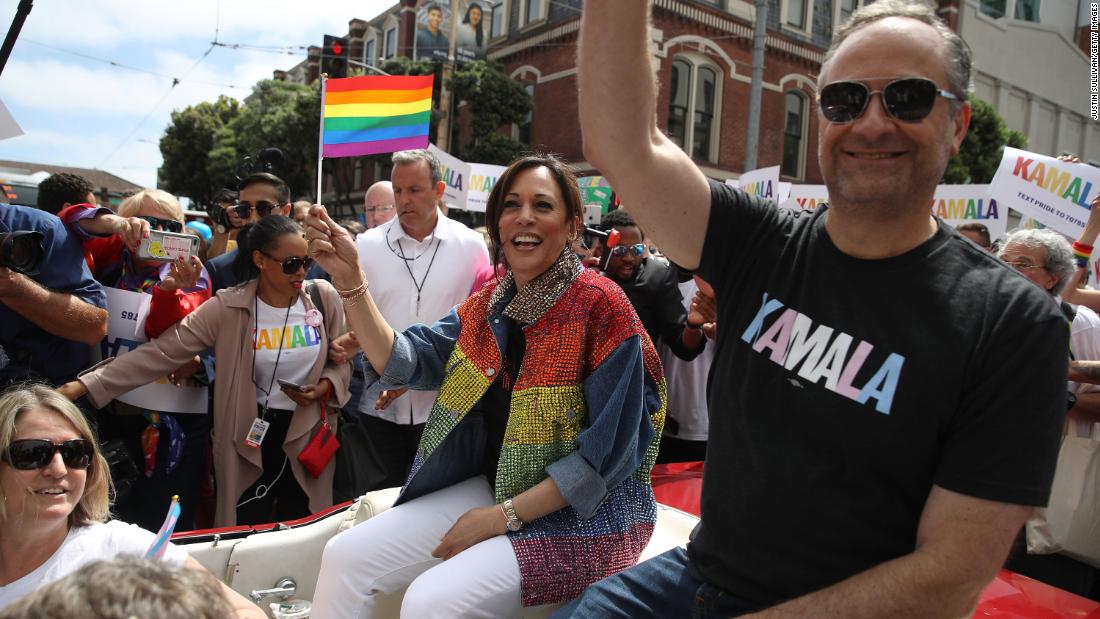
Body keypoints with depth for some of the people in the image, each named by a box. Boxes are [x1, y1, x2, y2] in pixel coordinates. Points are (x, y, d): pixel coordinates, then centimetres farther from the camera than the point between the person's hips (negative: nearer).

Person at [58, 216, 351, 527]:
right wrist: (86, 384, -21)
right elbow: (161, 351, -14)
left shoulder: (323, 297, -6)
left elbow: (342, 360, 4)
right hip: (251, 436, -1)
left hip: (308, 435, 1)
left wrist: (325, 387, -17)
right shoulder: (228, 308, -11)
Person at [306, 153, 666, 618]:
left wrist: (503, 516, -17)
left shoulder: (601, 308, -17)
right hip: (496, 486, 6)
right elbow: (403, 362, -2)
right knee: (344, 557, -3)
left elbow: (607, 452, -18)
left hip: (587, 513, -6)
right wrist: (349, 277, -14)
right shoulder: (489, 304, 4)